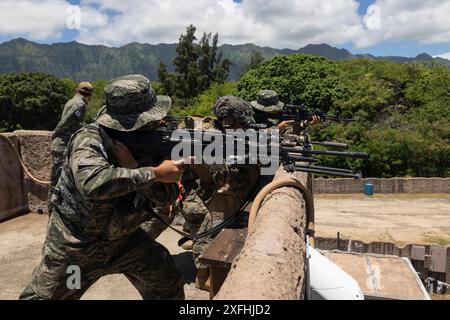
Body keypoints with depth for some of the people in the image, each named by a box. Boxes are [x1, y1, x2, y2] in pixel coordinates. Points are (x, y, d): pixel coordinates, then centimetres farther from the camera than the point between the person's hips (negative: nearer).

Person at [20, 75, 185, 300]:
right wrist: (154, 173, -40)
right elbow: (93, 183, -45)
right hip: (75, 242, -4)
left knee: (168, 285, 6)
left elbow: (167, 198, -15)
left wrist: (134, 168, -30)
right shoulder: (88, 140, -24)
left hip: (123, 238, 5)